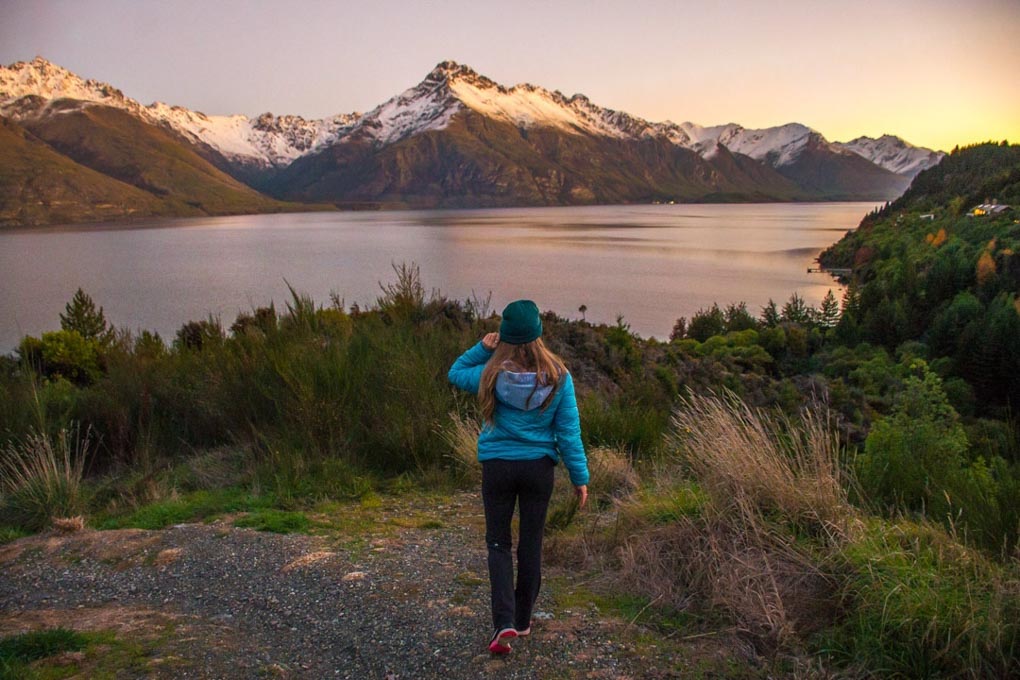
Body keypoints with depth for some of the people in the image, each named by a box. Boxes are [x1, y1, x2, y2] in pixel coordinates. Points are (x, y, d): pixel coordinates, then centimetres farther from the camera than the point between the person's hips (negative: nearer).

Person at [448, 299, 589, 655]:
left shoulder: (492, 375, -12)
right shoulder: (558, 377, -10)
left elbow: (455, 373, 9)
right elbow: (568, 432, -6)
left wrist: (483, 347, -2)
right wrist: (580, 477, 1)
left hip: (497, 466, -1)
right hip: (539, 466, 1)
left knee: (498, 543, 12)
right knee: (531, 542, 15)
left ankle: (504, 621, -2)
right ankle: (523, 618, 29)